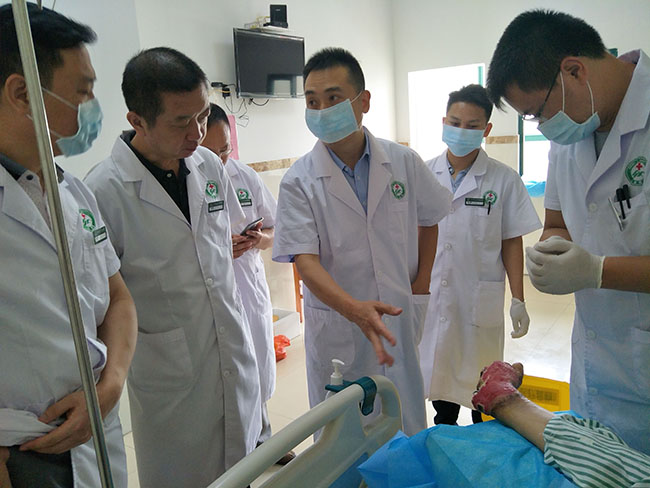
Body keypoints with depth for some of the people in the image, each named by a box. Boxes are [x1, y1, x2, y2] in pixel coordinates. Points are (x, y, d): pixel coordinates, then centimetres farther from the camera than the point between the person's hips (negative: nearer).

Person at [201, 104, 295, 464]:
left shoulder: (245, 176, 1)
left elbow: (274, 230, 9)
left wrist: (259, 239, -14)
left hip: (251, 295, 5)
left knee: (257, 381, 24)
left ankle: (262, 440, 50)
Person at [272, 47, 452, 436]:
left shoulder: (403, 162, -2)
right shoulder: (299, 181, -10)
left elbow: (428, 219, 13)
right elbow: (305, 260, -18)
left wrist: (421, 283, 6)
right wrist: (355, 309, -33)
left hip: (399, 319, 3)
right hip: (336, 327, -2)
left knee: (409, 431, 19)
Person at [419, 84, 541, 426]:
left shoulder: (504, 180, -4)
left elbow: (511, 242, 0)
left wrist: (518, 300, -1)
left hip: (480, 298, -1)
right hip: (430, 294, 2)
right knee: (438, 369, 14)